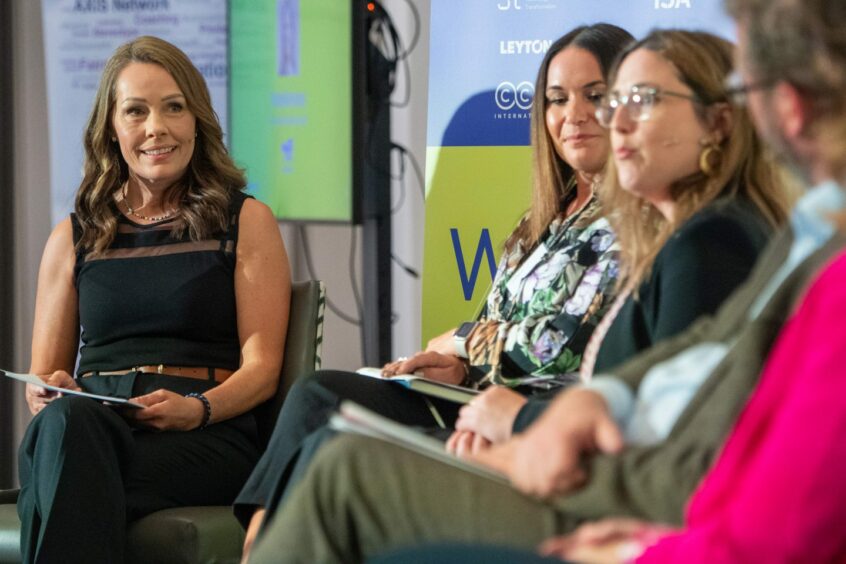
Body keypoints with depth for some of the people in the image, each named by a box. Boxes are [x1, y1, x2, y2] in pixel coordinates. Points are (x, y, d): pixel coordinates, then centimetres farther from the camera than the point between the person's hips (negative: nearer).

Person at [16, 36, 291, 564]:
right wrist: (48, 391, -5)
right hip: (92, 417, 3)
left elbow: (261, 368, 6)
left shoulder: (246, 222, 14)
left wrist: (196, 409, -16)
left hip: (209, 434, -3)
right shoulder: (73, 238, 23)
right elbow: (42, 377, 22)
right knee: (63, 418, -38)